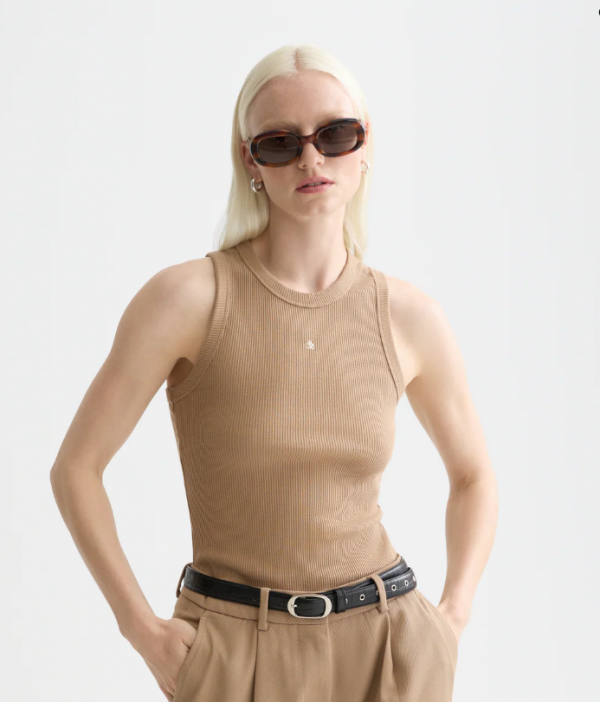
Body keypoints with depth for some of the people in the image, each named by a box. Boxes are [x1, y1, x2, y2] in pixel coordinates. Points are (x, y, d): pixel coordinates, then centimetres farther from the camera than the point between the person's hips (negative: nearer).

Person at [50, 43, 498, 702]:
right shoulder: (188, 296, -11)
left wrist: (451, 619, 2)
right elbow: (75, 467, -6)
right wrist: (144, 630, -8)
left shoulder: (408, 315, -3)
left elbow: (474, 474, 13)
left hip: (386, 647, 2)